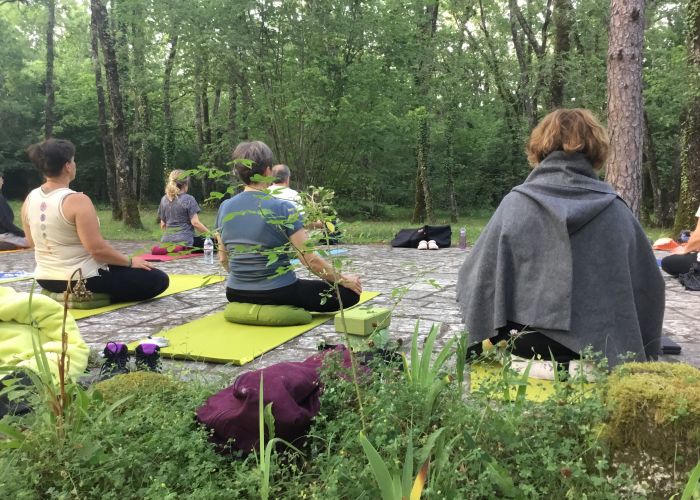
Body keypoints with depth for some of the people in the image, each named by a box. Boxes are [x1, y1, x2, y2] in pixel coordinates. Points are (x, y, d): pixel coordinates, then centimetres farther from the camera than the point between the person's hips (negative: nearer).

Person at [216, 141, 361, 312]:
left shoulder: (224, 208, -2)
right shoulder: (283, 209, -18)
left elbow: (223, 259, 8)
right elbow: (311, 260, -18)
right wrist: (343, 279, -3)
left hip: (235, 294, 7)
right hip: (278, 294, -7)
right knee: (350, 293, 1)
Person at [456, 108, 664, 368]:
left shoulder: (515, 203, -7)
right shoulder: (617, 210, -2)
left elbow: (475, 278, -3)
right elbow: (650, 286, 7)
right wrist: (643, 355, 22)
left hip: (526, 343, -1)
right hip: (599, 346, 2)